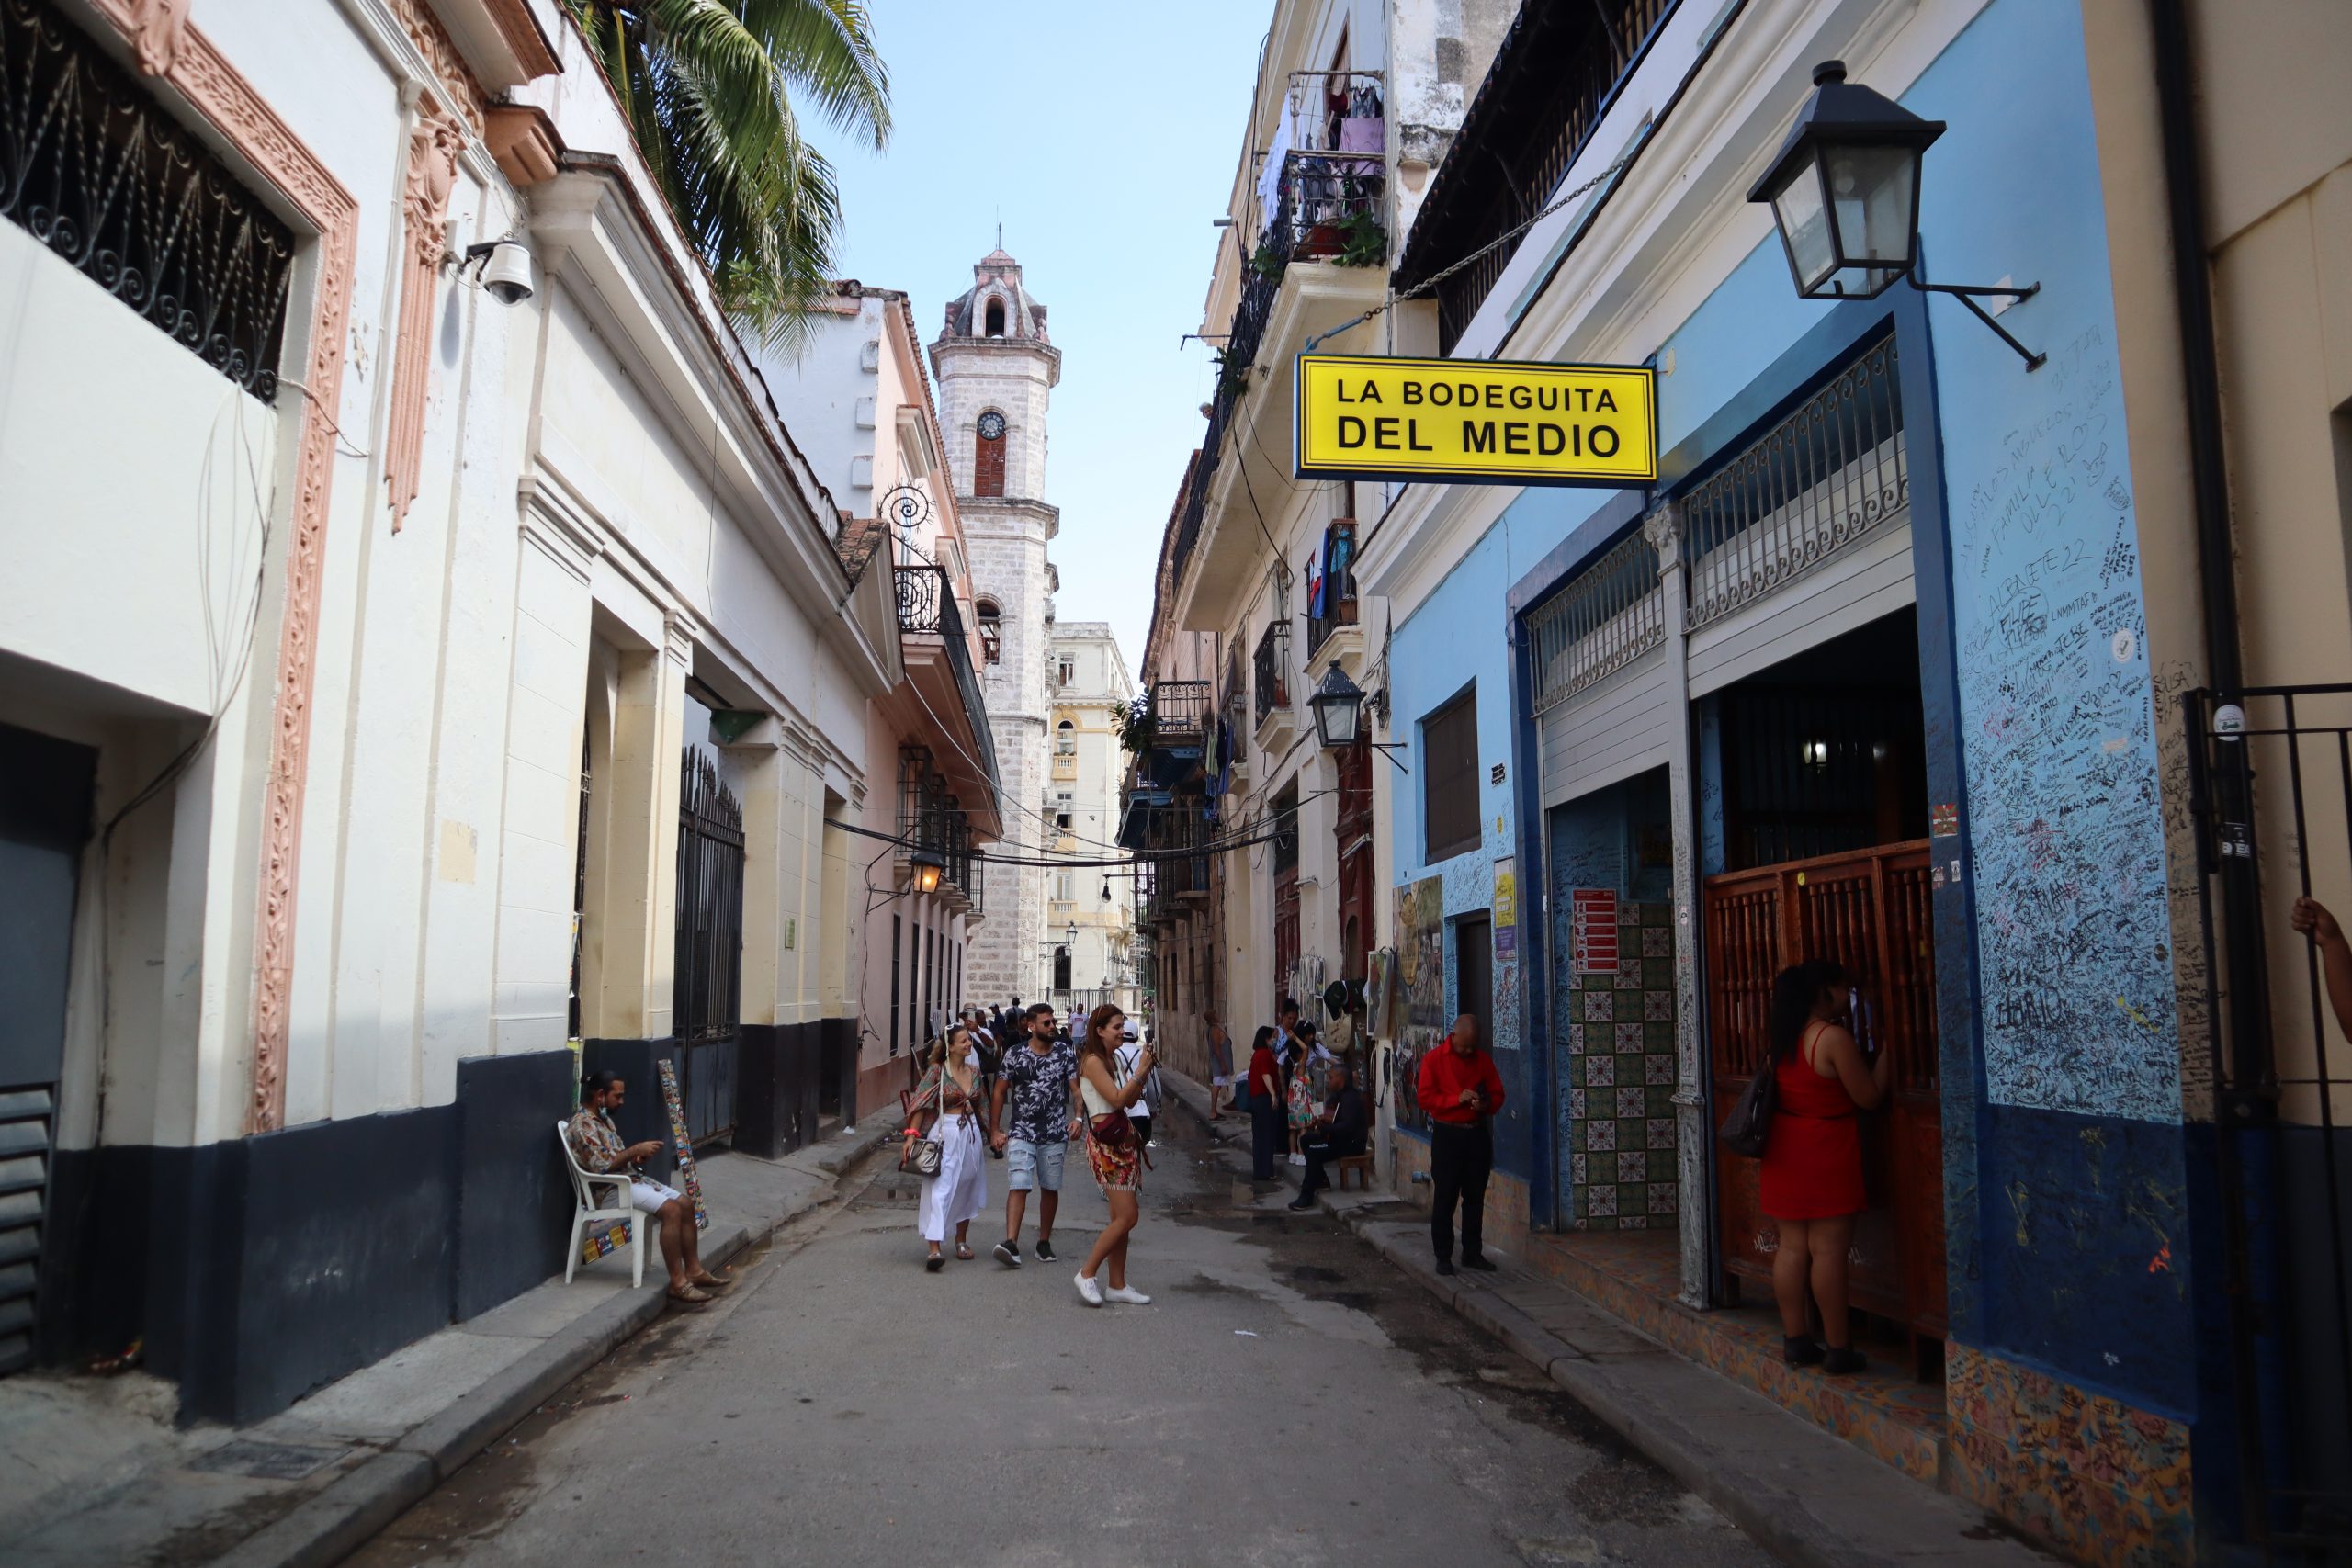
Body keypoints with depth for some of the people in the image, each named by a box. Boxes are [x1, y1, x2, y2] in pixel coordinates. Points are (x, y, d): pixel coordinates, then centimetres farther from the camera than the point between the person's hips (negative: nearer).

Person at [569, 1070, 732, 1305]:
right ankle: (678, 1283, -23)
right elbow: (602, 1166, -25)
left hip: (630, 1178, 10)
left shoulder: (604, 1119, 15)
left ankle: (694, 1270, 2)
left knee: (685, 1204, -3)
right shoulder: (582, 1125, -16)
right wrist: (635, 1149, -19)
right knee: (670, 1209, -26)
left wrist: (637, 1157, 3)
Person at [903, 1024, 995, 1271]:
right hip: (946, 1133, -6)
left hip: (971, 1133, 6)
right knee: (940, 1189, -13)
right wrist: (912, 1134, -19)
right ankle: (935, 1248, -18)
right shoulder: (937, 1071, -8)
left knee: (966, 1189, 14)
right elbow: (921, 1104, -11)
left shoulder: (974, 1071, 9)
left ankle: (961, 1241, 29)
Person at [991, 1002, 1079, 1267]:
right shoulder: (1014, 1055, -1)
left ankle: (1044, 1241, 23)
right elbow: (1000, 1093, 5)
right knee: (1018, 1186, -13)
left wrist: (1077, 1118, -18)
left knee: (1050, 1188, 9)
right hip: (1021, 1132, -2)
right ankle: (1011, 1243, -20)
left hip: (1054, 1134, 2)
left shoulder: (1065, 1052, 2)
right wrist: (995, 1130, 1)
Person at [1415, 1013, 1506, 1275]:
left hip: (1477, 1133, 4)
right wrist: (1457, 1099, -20)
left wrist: (1485, 1104, -11)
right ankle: (1443, 1256, 5)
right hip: (1447, 1135, -4)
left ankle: (1473, 1252, 19)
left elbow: (1497, 1094, 11)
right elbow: (1425, 1098, -9)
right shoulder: (1433, 1060, -5)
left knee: (1475, 1196, 9)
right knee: (1445, 1197, -1)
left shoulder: (1483, 1060, 7)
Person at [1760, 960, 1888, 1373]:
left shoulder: (1786, 1035, 6)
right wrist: (1886, 1049, -4)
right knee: (1828, 1250, -2)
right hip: (1826, 1153, -8)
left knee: (1792, 1246, 11)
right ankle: (1839, 1349, 6)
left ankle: (1794, 1340, 17)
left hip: (1786, 1149, 8)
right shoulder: (1834, 1037, -17)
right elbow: (1868, 1096, -12)